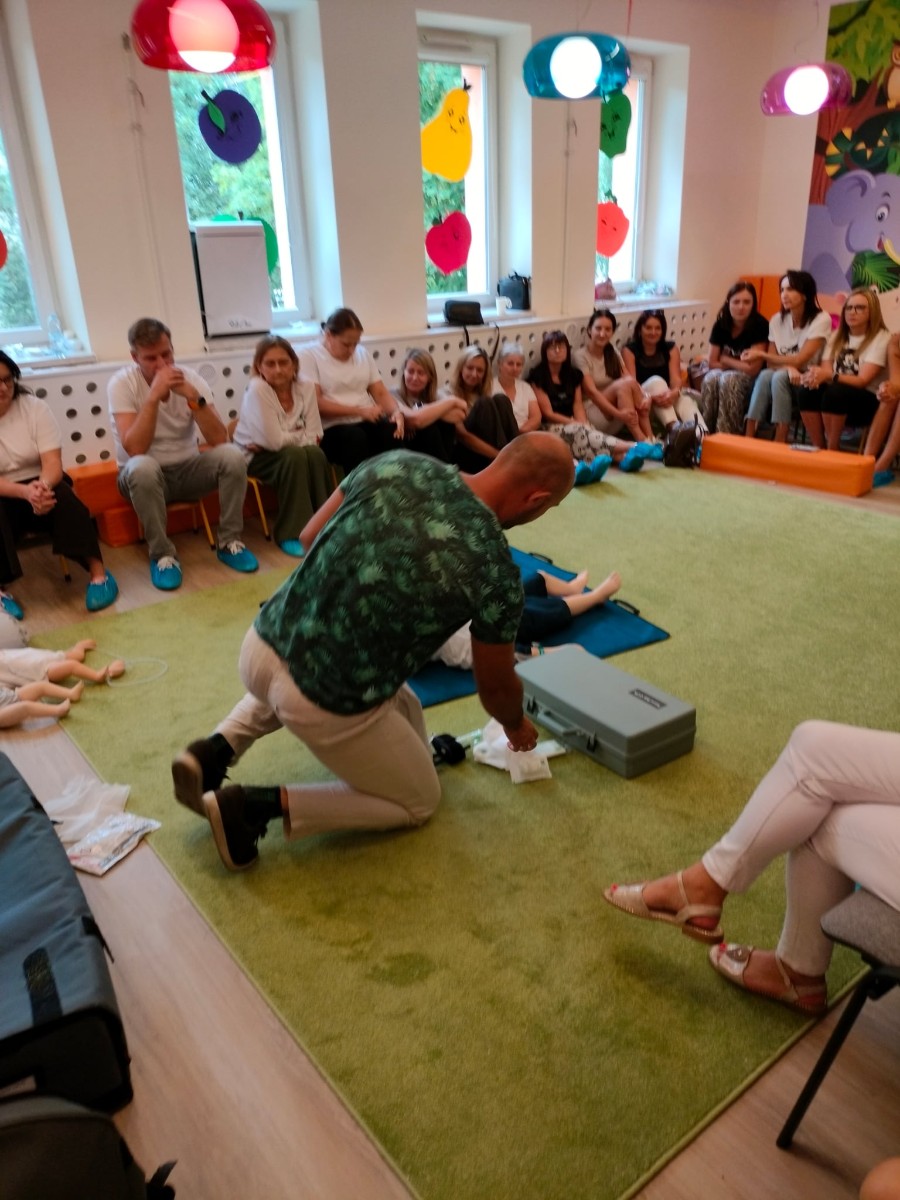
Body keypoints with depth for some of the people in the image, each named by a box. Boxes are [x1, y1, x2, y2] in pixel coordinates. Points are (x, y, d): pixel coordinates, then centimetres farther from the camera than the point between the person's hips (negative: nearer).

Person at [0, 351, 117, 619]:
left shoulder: (35, 408, -5)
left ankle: (98, 572, -27)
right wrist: (26, 492, -36)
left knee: (60, 497, -32)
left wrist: (43, 486, -37)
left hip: (41, 486, 1)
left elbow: (53, 463, -13)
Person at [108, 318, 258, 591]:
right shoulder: (122, 383, -15)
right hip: (146, 475, -2)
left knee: (232, 455, -25)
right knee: (142, 467, -38)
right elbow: (134, 449, -27)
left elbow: (219, 440, -17)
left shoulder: (190, 378, -8)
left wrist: (194, 397, -29)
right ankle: (163, 555, -21)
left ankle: (229, 542, -10)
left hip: (187, 469, 3)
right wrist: (153, 395, -33)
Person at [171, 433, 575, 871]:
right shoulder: (495, 571, -13)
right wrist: (516, 726, 25)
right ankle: (260, 806, 5)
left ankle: (215, 750, 22)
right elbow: (495, 687, 2)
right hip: (327, 706, -6)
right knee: (419, 802, 21)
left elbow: (309, 538, 9)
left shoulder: (397, 464, -2)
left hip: (260, 647, 6)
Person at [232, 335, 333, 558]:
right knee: (295, 455, -31)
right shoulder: (257, 389, -23)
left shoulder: (306, 388, -9)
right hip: (254, 457, -4)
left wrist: (287, 437, -21)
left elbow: (313, 438, -13)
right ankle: (291, 534, -22)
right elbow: (274, 440, -28)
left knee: (315, 454, -25)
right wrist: (299, 434, -12)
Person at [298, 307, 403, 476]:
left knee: (393, 432, -29)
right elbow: (316, 403, -10)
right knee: (355, 438, -37)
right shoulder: (309, 356, 0)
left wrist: (397, 411, -10)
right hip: (332, 428, -4)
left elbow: (380, 393, 13)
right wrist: (359, 411, -17)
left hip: (368, 422, 4)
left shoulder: (363, 353, 17)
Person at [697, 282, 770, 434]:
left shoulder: (759, 325, -16)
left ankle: (726, 436, -34)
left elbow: (752, 368, -18)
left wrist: (726, 360, -7)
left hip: (751, 380, -4)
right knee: (711, 378, -28)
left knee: (729, 379, -33)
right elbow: (713, 363, -1)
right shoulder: (720, 324, -4)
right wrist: (739, 364, -10)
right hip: (727, 375, 4)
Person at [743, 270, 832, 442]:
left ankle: (780, 442, -34)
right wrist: (788, 367, -25)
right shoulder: (777, 320, 1)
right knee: (765, 375, -29)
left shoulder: (821, 319, -13)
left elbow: (799, 360, -19)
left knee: (780, 377, -32)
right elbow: (771, 363, -3)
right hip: (782, 377, 4)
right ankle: (748, 438, -34)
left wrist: (761, 355, -16)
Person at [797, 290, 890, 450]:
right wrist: (815, 375, -24)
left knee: (835, 392, -36)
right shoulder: (837, 336, 12)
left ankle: (833, 450, -23)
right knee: (807, 391, -27)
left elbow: (863, 381, -16)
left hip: (868, 402, -4)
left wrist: (830, 375, -32)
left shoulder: (881, 338, -5)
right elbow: (825, 370, 2)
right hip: (837, 396, 4)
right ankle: (819, 449, -21)